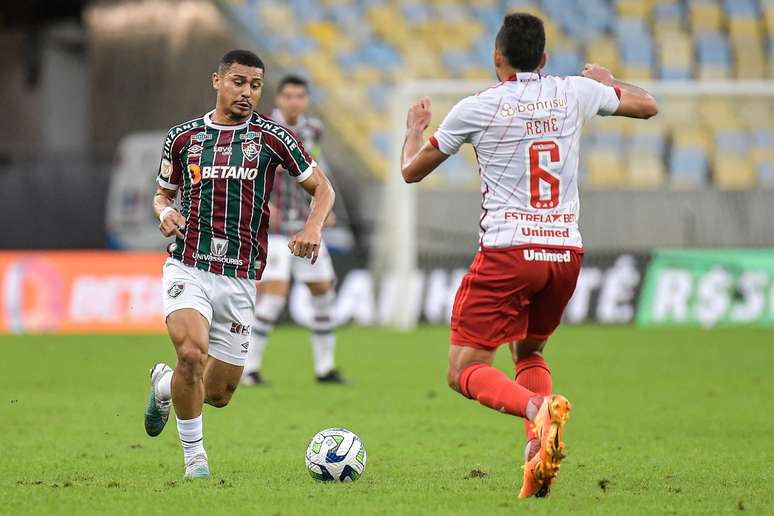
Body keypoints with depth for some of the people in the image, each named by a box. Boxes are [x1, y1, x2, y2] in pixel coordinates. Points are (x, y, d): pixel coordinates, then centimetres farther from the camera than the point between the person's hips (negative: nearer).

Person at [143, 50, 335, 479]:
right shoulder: (182, 137, 6)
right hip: (187, 269, -1)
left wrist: (313, 227, -14)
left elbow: (322, 188, 7)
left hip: (240, 279, 1)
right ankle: (194, 456, -8)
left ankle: (164, 384, 40)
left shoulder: (272, 137, 2)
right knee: (192, 351, -28)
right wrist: (165, 212, -4)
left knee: (218, 394, 4)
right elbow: (163, 193, 20)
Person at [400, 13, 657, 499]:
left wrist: (416, 127, 31)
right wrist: (607, 79, 43)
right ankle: (540, 451, 4)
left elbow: (412, 171, 11)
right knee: (529, 351, 26)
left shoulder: (476, 108, -2)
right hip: (566, 252, 5)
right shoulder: (574, 92, 6)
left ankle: (538, 407, -30)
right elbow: (647, 105, 24)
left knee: (466, 371, -1)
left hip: (507, 253, -5)